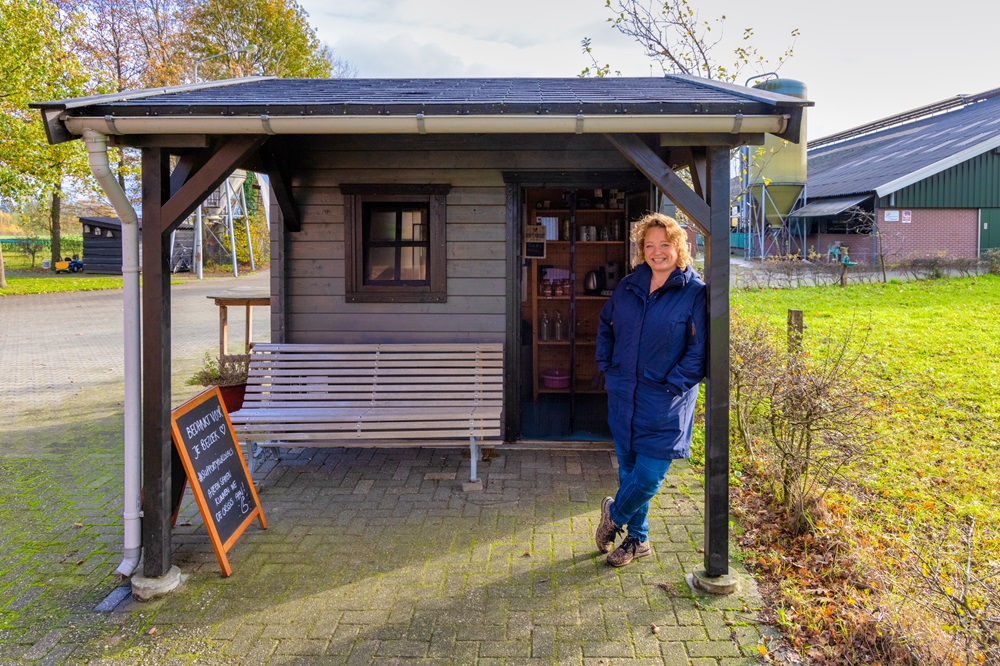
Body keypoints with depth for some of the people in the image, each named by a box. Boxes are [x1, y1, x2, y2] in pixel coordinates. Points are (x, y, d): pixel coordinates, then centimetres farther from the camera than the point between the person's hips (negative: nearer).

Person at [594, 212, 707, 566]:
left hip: (664, 404, -5)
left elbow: (699, 350, -12)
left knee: (648, 475, -4)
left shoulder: (695, 292, -10)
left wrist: (672, 385, -15)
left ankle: (614, 514, 26)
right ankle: (637, 538, 33)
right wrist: (606, 367, 12)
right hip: (623, 395, 5)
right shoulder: (628, 286, 6)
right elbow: (605, 324, 20)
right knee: (628, 468, 14)